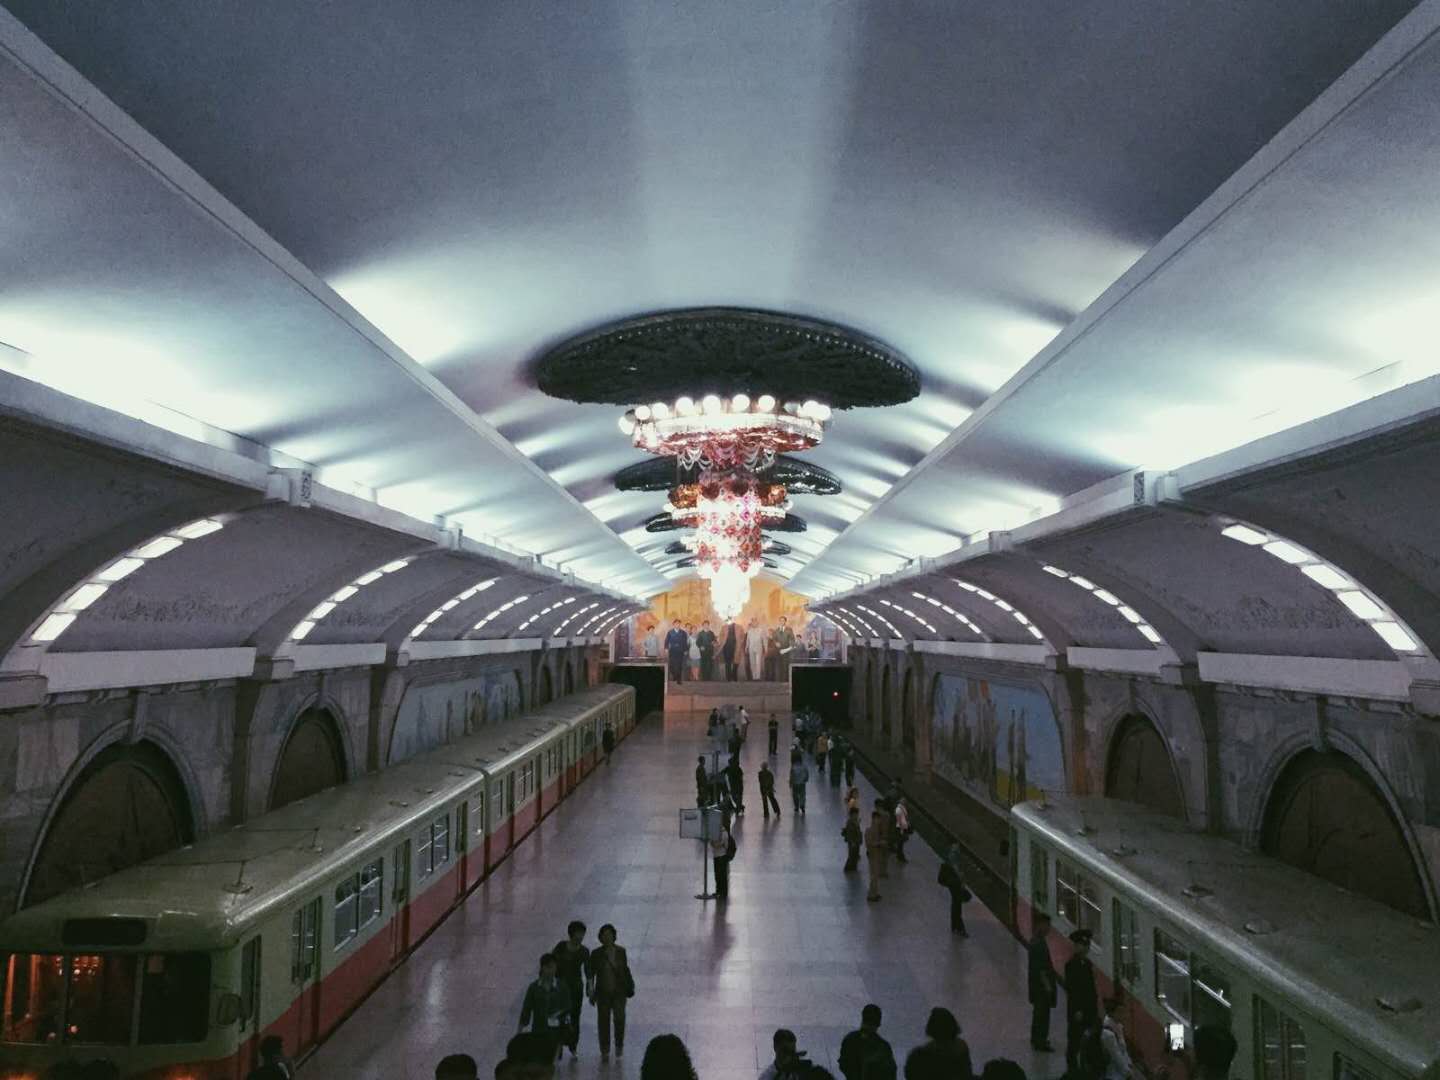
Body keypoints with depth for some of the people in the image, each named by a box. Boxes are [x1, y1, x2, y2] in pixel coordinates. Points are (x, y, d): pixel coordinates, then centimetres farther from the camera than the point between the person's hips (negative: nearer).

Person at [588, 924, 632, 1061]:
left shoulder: (621, 952, -3)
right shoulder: (596, 954, -6)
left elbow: (625, 970, 7)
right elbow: (591, 974, -1)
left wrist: (629, 988, 8)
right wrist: (591, 993, -1)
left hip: (619, 991, 0)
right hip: (603, 992, 0)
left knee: (619, 1018, -8)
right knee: (604, 1020, 5)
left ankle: (619, 1045, 18)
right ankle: (604, 1051, 21)